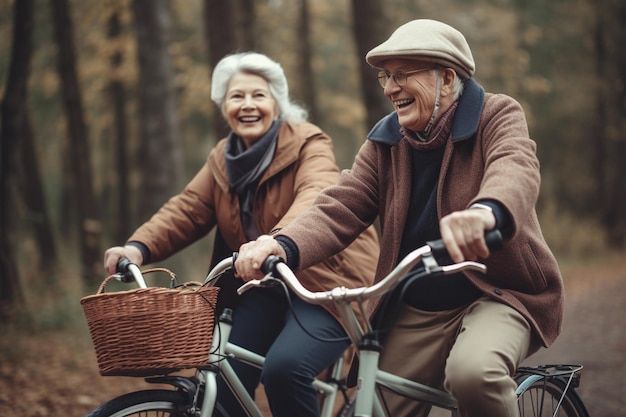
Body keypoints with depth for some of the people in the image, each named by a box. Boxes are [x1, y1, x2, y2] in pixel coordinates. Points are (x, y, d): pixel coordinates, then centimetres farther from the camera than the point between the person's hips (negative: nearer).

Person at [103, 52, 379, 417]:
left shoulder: (309, 144, -11)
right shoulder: (223, 159, 10)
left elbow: (316, 198, -31)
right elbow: (188, 208, 0)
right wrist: (139, 247, -20)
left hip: (325, 279, -6)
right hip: (266, 286, 6)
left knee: (284, 368, -28)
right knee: (225, 381, -7)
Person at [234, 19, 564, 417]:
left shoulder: (498, 115, -6)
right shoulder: (385, 143, 6)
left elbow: (516, 169, -29)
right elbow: (339, 209, -6)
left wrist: (486, 211, -55)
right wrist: (284, 245, -29)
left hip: (498, 295, -5)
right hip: (415, 316, 5)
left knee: (473, 372, -34)